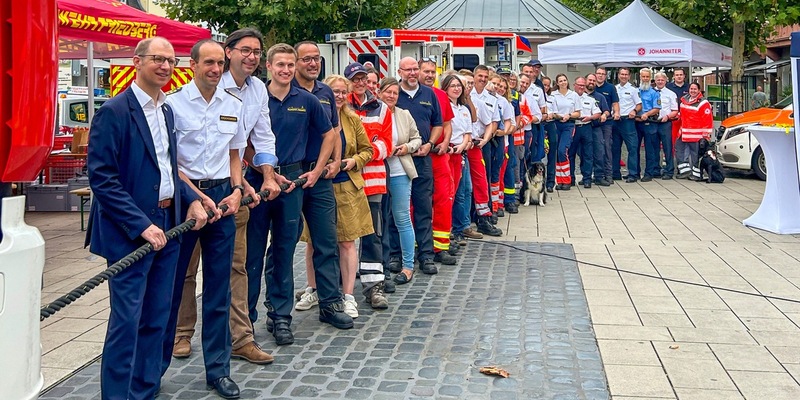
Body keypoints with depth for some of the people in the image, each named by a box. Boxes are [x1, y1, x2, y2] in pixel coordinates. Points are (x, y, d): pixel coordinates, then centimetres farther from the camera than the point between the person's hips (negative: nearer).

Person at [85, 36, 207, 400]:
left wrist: (191, 200, 5)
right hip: (130, 233, -8)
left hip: (167, 226, 8)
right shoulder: (114, 111, -11)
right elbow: (102, 178, -16)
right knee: (127, 321, -3)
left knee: (156, 317, 13)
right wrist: (142, 225, -19)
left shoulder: (167, 111, 13)